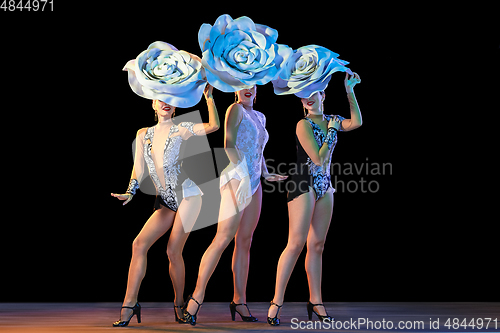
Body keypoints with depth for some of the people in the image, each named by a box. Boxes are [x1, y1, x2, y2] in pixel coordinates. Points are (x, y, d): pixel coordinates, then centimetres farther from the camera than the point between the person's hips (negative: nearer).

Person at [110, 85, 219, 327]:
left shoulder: (181, 129, 2)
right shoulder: (143, 134, 14)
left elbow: (213, 126, -8)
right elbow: (139, 168, 9)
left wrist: (209, 97, -11)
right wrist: (130, 192, -6)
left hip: (187, 195, -4)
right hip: (165, 202, 4)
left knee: (173, 251, -8)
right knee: (139, 244, -11)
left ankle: (179, 305, 11)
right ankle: (129, 305, -8)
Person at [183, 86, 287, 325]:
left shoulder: (260, 117, 21)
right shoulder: (236, 109, -2)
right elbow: (229, 144, -13)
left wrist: (266, 174, 24)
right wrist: (243, 173, -22)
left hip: (253, 183, 8)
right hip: (236, 178, -8)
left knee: (244, 241, 6)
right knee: (223, 238, -15)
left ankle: (239, 301, 9)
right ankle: (196, 297, -14)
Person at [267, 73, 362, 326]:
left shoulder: (329, 121, 11)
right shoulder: (304, 124, -9)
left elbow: (356, 122, -2)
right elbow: (318, 158, -16)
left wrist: (350, 92, 0)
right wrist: (332, 131, -8)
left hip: (324, 188, 7)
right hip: (304, 187, -7)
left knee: (317, 246, 8)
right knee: (296, 243, -12)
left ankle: (315, 302, 14)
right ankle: (276, 302, -8)